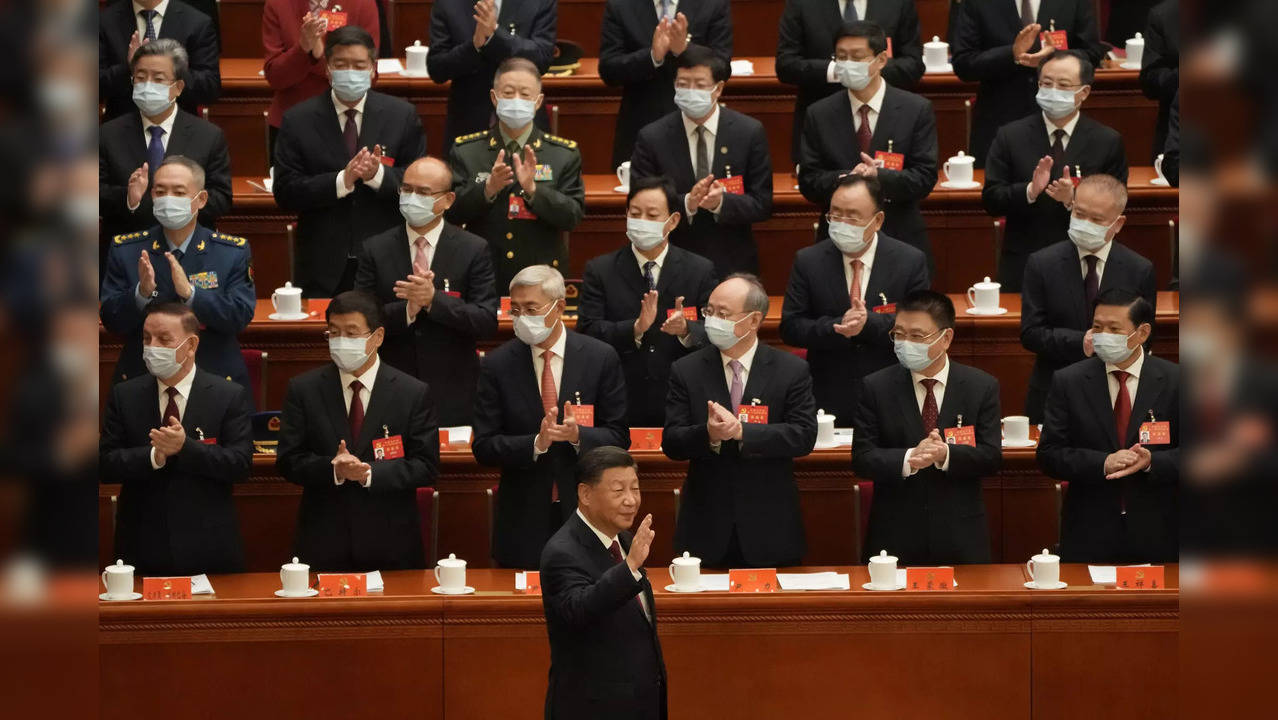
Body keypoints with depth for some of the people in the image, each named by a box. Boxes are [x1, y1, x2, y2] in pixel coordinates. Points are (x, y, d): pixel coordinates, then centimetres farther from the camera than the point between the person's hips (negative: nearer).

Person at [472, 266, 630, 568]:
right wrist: (536, 443, -20)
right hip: (524, 519, 0)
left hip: (586, 510, 0)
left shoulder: (601, 358, -1)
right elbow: (483, 447, -3)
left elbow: (619, 437, 0)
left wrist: (578, 435, -20)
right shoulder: (497, 365, 0)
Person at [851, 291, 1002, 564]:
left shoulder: (982, 386, 2)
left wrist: (945, 454, -22)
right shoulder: (875, 387, 1)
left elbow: (991, 457, -2)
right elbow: (861, 458, -4)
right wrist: (908, 459, -23)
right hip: (894, 537, 0)